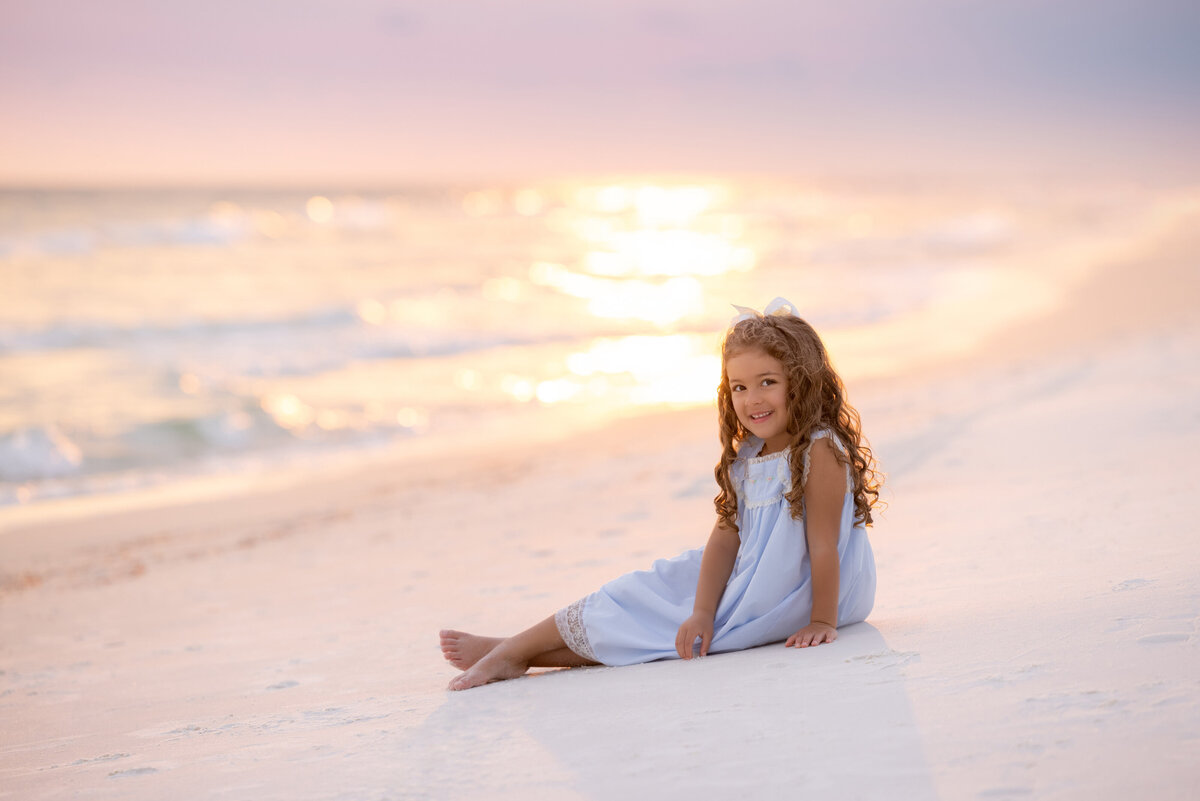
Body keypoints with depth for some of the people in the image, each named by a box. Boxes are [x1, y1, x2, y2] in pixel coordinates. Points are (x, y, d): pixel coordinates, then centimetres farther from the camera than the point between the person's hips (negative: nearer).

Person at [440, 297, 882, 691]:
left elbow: (823, 544, -20)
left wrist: (822, 621, -20)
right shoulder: (744, 458, 4)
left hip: (803, 592, -7)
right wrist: (702, 612, -14)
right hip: (756, 577, 7)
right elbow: (725, 537, -4)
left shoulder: (820, 449, -20)